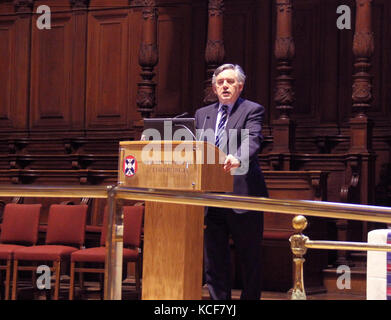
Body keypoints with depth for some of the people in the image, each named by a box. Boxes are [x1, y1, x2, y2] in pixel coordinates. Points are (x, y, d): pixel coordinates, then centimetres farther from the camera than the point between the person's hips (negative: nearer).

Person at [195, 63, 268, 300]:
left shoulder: (253, 110, 0)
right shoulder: (202, 114, 17)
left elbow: (252, 140, -18)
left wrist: (237, 159, -37)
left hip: (243, 194, -5)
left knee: (250, 259, 4)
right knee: (214, 260, 8)